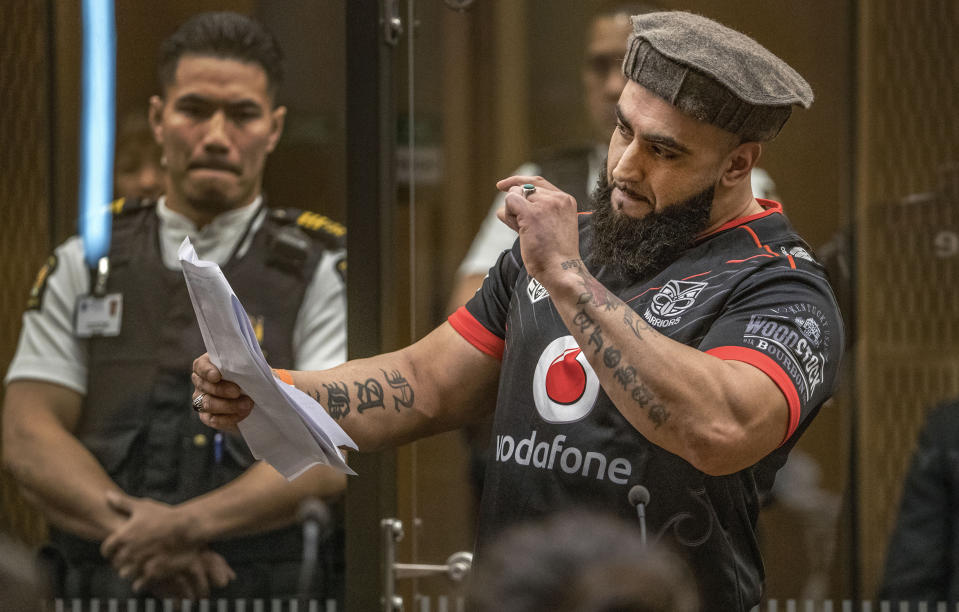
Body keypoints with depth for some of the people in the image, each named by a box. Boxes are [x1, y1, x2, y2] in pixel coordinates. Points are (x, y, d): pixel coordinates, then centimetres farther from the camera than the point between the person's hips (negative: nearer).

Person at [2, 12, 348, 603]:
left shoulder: (322, 271, 8)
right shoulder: (84, 264, 16)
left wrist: (188, 523, -15)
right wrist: (131, 531, -8)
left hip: (266, 596, -2)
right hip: (102, 589, 2)